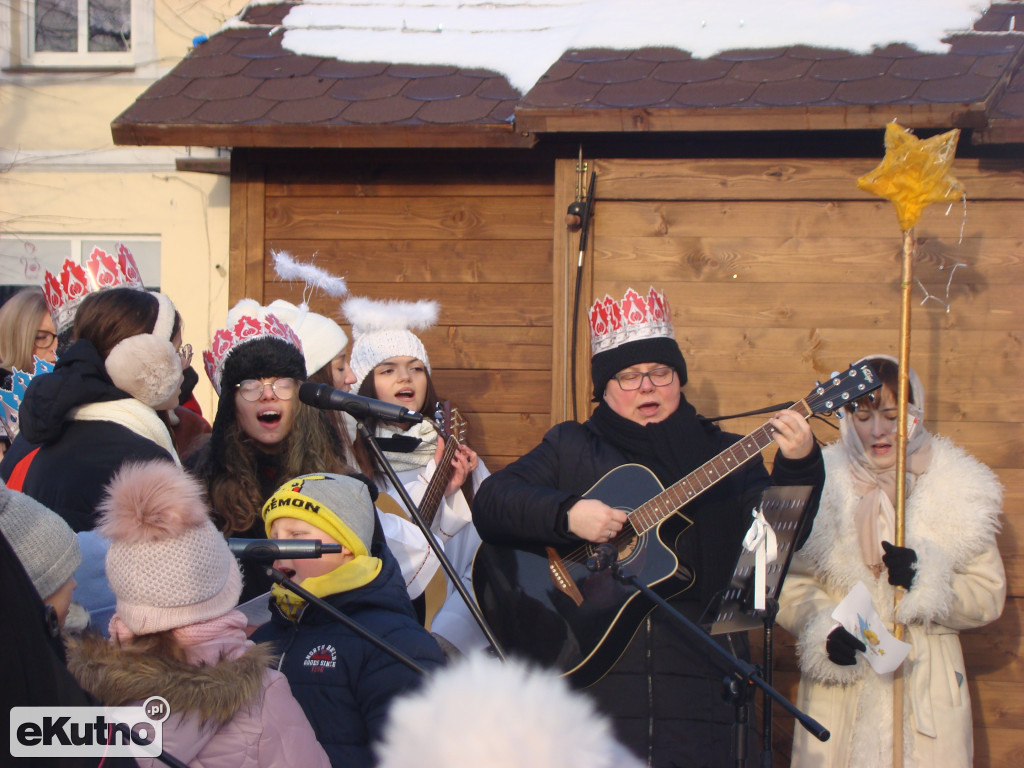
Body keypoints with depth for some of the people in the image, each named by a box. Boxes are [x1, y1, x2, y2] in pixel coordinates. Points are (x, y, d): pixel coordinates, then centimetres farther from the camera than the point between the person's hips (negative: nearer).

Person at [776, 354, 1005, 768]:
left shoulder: (958, 490, 5)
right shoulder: (819, 486, 2)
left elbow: (989, 594, 3)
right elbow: (789, 585, 0)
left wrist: (927, 582, -14)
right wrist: (825, 632, -17)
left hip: (927, 689, 1)